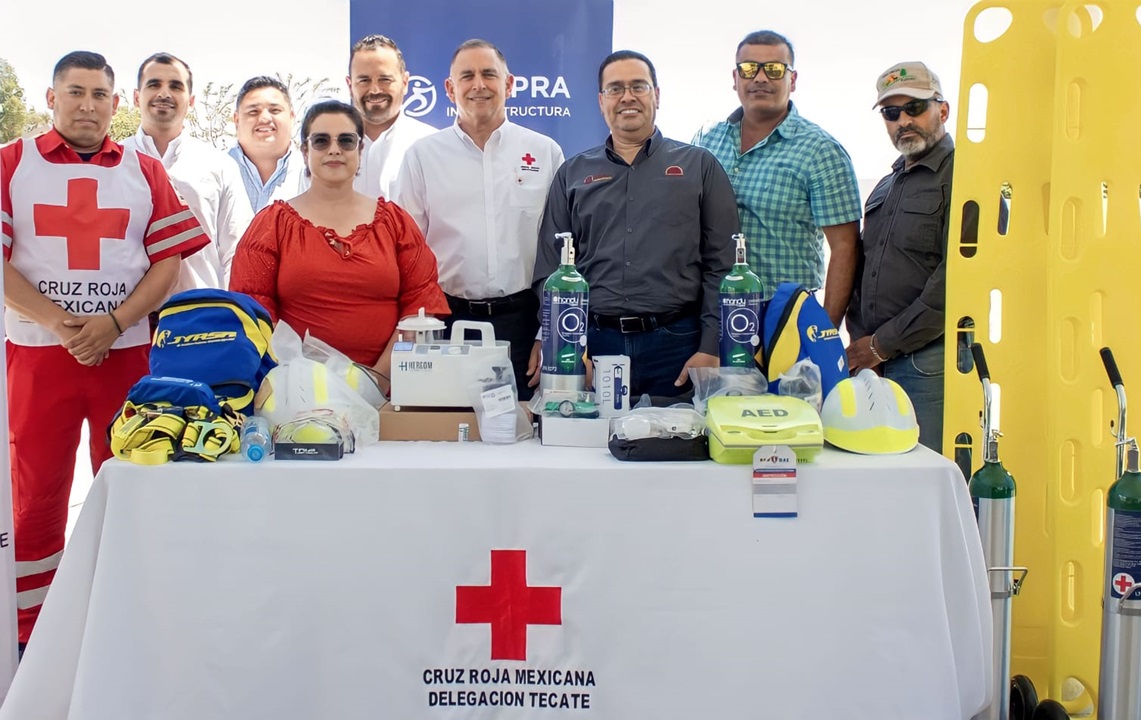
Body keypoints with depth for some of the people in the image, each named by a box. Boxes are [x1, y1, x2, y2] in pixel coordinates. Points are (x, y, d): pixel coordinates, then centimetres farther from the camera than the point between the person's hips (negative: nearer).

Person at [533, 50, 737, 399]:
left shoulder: (699, 166, 8)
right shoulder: (572, 174, 12)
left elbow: (721, 264, 3)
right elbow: (549, 268, 10)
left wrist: (710, 348, -6)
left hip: (676, 343, -1)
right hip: (594, 343, 1)